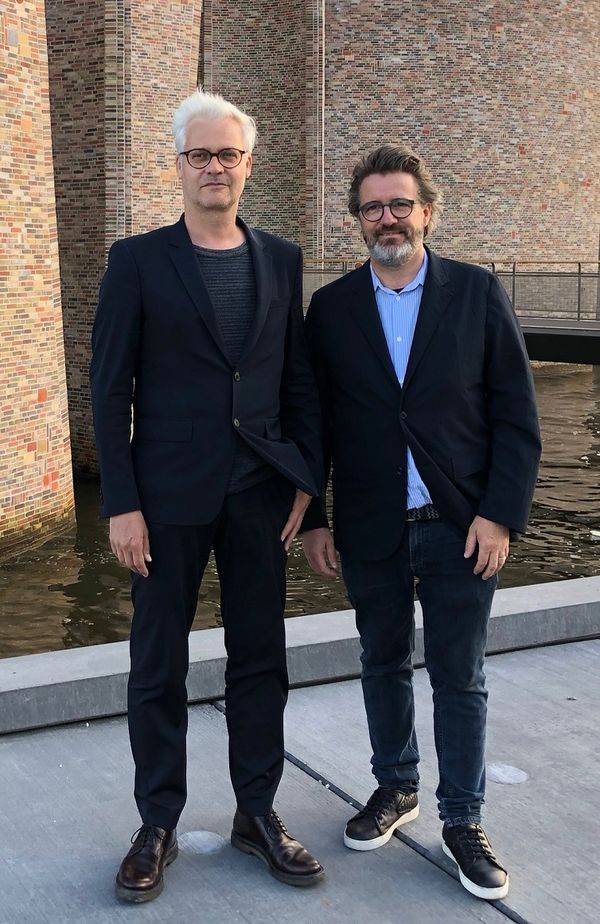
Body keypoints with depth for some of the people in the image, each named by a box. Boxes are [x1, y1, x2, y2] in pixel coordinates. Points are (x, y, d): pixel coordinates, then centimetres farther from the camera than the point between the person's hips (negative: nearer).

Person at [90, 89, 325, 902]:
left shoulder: (281, 260, 7)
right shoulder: (138, 261, -3)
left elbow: (299, 377, 9)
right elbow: (110, 389, -5)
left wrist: (306, 478, 2)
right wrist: (121, 505, -9)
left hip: (260, 493, 3)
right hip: (169, 494, -3)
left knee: (260, 658, 11)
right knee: (159, 665, 7)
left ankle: (258, 811, 26)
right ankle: (158, 824, 21)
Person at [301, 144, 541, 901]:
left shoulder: (477, 294, -3)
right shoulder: (331, 307, 2)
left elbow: (516, 415, -3)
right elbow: (315, 421, 6)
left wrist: (500, 515, -9)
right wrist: (313, 520, 2)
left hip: (461, 527, -2)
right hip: (371, 529, 2)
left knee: (459, 678, 7)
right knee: (383, 663, 16)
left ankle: (462, 820, 22)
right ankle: (395, 788, 36)